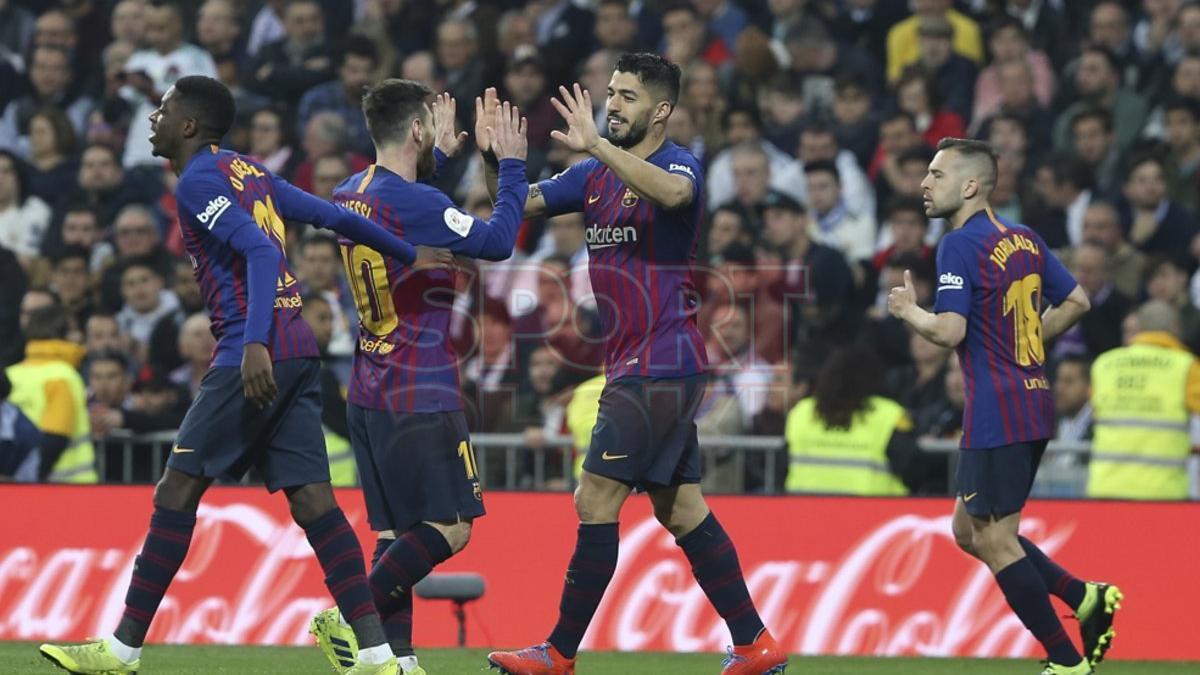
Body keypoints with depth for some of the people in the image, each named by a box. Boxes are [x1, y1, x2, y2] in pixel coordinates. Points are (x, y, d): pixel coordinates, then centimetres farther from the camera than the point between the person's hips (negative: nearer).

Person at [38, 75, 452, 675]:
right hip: (298, 352, 8)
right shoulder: (248, 172, 18)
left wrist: (255, 343, -28)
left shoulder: (198, 181, -7)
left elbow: (262, 251, -19)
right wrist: (409, 255, 30)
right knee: (310, 498, 2)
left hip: (253, 355, -8)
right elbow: (334, 217, 20)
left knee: (176, 490, -3)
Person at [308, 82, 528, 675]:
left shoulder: (351, 195, 10)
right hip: (421, 396, -9)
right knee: (449, 529, -6)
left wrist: (443, 155, 39)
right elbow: (497, 242, -13)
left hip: (369, 394, 9)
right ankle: (348, 620, -10)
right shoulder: (414, 203, -18)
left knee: (397, 532, 8)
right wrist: (512, 164, -3)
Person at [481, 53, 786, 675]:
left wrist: (596, 144, -39)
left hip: (660, 367, -9)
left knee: (595, 502, -9)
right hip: (635, 367, 9)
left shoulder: (678, 164, -10)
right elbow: (518, 203, 11)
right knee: (680, 510, 11)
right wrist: (492, 157, -8)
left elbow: (672, 192, -35)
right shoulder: (595, 176, 14)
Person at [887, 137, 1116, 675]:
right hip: (1033, 404, 9)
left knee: (994, 542, -2)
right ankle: (1086, 599, 11)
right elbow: (1077, 302, 19)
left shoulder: (960, 245, -13)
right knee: (970, 532, 18)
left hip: (997, 414, -9)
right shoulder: (1024, 239, 12)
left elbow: (949, 330, -21)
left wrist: (907, 310, -3)